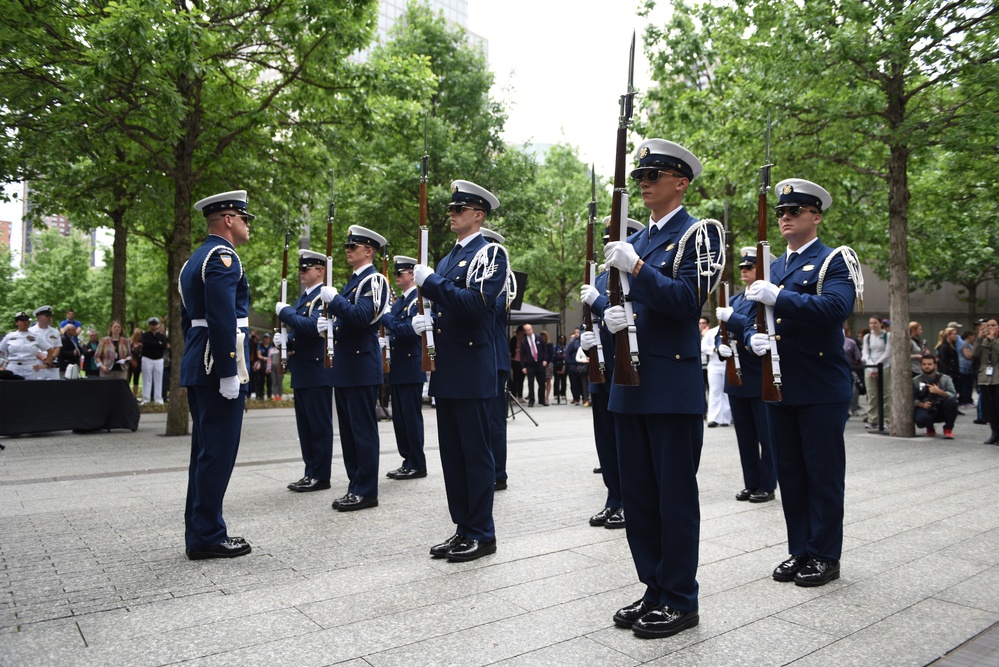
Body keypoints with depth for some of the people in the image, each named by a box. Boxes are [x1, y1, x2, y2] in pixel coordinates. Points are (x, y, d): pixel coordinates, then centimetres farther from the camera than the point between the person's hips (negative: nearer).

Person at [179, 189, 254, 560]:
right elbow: (222, 318, -22)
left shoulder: (194, 260, 20)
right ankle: (208, 537, 2)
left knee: (205, 451, 14)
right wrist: (229, 372, -22)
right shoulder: (223, 256, -12)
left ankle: (199, 532, 21)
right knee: (218, 452, -5)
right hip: (220, 367, -10)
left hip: (197, 366, 10)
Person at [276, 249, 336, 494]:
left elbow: (313, 326, -25)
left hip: (317, 370, -9)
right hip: (301, 371, 9)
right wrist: (285, 339, 6)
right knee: (305, 426, 13)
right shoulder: (303, 297, 18)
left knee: (319, 425, -2)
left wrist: (285, 311, -15)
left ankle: (321, 476, 6)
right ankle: (310, 473, 21)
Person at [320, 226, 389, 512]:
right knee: (348, 430, 12)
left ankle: (366, 491, 4)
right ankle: (356, 485, 21)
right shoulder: (353, 280, 19)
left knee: (363, 429, -3)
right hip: (344, 365, 10)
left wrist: (333, 297, -16)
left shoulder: (374, 279, -9)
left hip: (362, 365, -10)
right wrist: (332, 314, 7)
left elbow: (362, 317, -22)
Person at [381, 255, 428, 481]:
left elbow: (409, 330, -20)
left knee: (412, 417, -3)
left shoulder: (418, 299, -10)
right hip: (397, 368, 9)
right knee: (399, 418, 11)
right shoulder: (397, 302, 17)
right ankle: (408, 461, 20)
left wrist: (386, 318, -18)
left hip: (411, 368, -9)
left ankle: (417, 465, 6)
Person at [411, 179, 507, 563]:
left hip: (472, 371, -9)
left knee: (476, 453, -1)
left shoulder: (489, 254, -6)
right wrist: (427, 320, 7)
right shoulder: (449, 258, 19)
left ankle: (482, 534, 10)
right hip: (446, 371, 9)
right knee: (452, 454, 12)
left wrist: (430, 282, -18)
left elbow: (476, 303, -21)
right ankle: (463, 529, 22)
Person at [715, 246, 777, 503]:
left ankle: (767, 486, 13)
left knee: (765, 435, 3)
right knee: (744, 434, 13)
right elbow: (722, 332, 13)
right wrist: (722, 346, -7)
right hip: (736, 375, 7)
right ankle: (751, 484, 22)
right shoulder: (733, 300, 15)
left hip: (760, 378, -7)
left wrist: (731, 317, -20)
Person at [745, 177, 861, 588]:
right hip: (779, 386, 6)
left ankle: (825, 557, 16)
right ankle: (799, 551, 24)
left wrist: (778, 297, -28)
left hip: (821, 388, -6)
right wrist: (754, 338, -9)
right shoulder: (772, 267, 16)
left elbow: (836, 306, -21)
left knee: (824, 473, 3)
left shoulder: (835, 260, -2)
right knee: (789, 473, 12)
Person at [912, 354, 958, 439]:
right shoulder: (915, 381, 1)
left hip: (942, 410, 1)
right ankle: (930, 428, 8)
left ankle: (948, 429, -8)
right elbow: (912, 399, -3)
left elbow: (953, 395, -11)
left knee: (952, 401, -31)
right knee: (921, 419, -36)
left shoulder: (945, 378, 2)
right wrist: (922, 404, -21)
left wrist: (939, 392, -27)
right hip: (925, 409, -1)